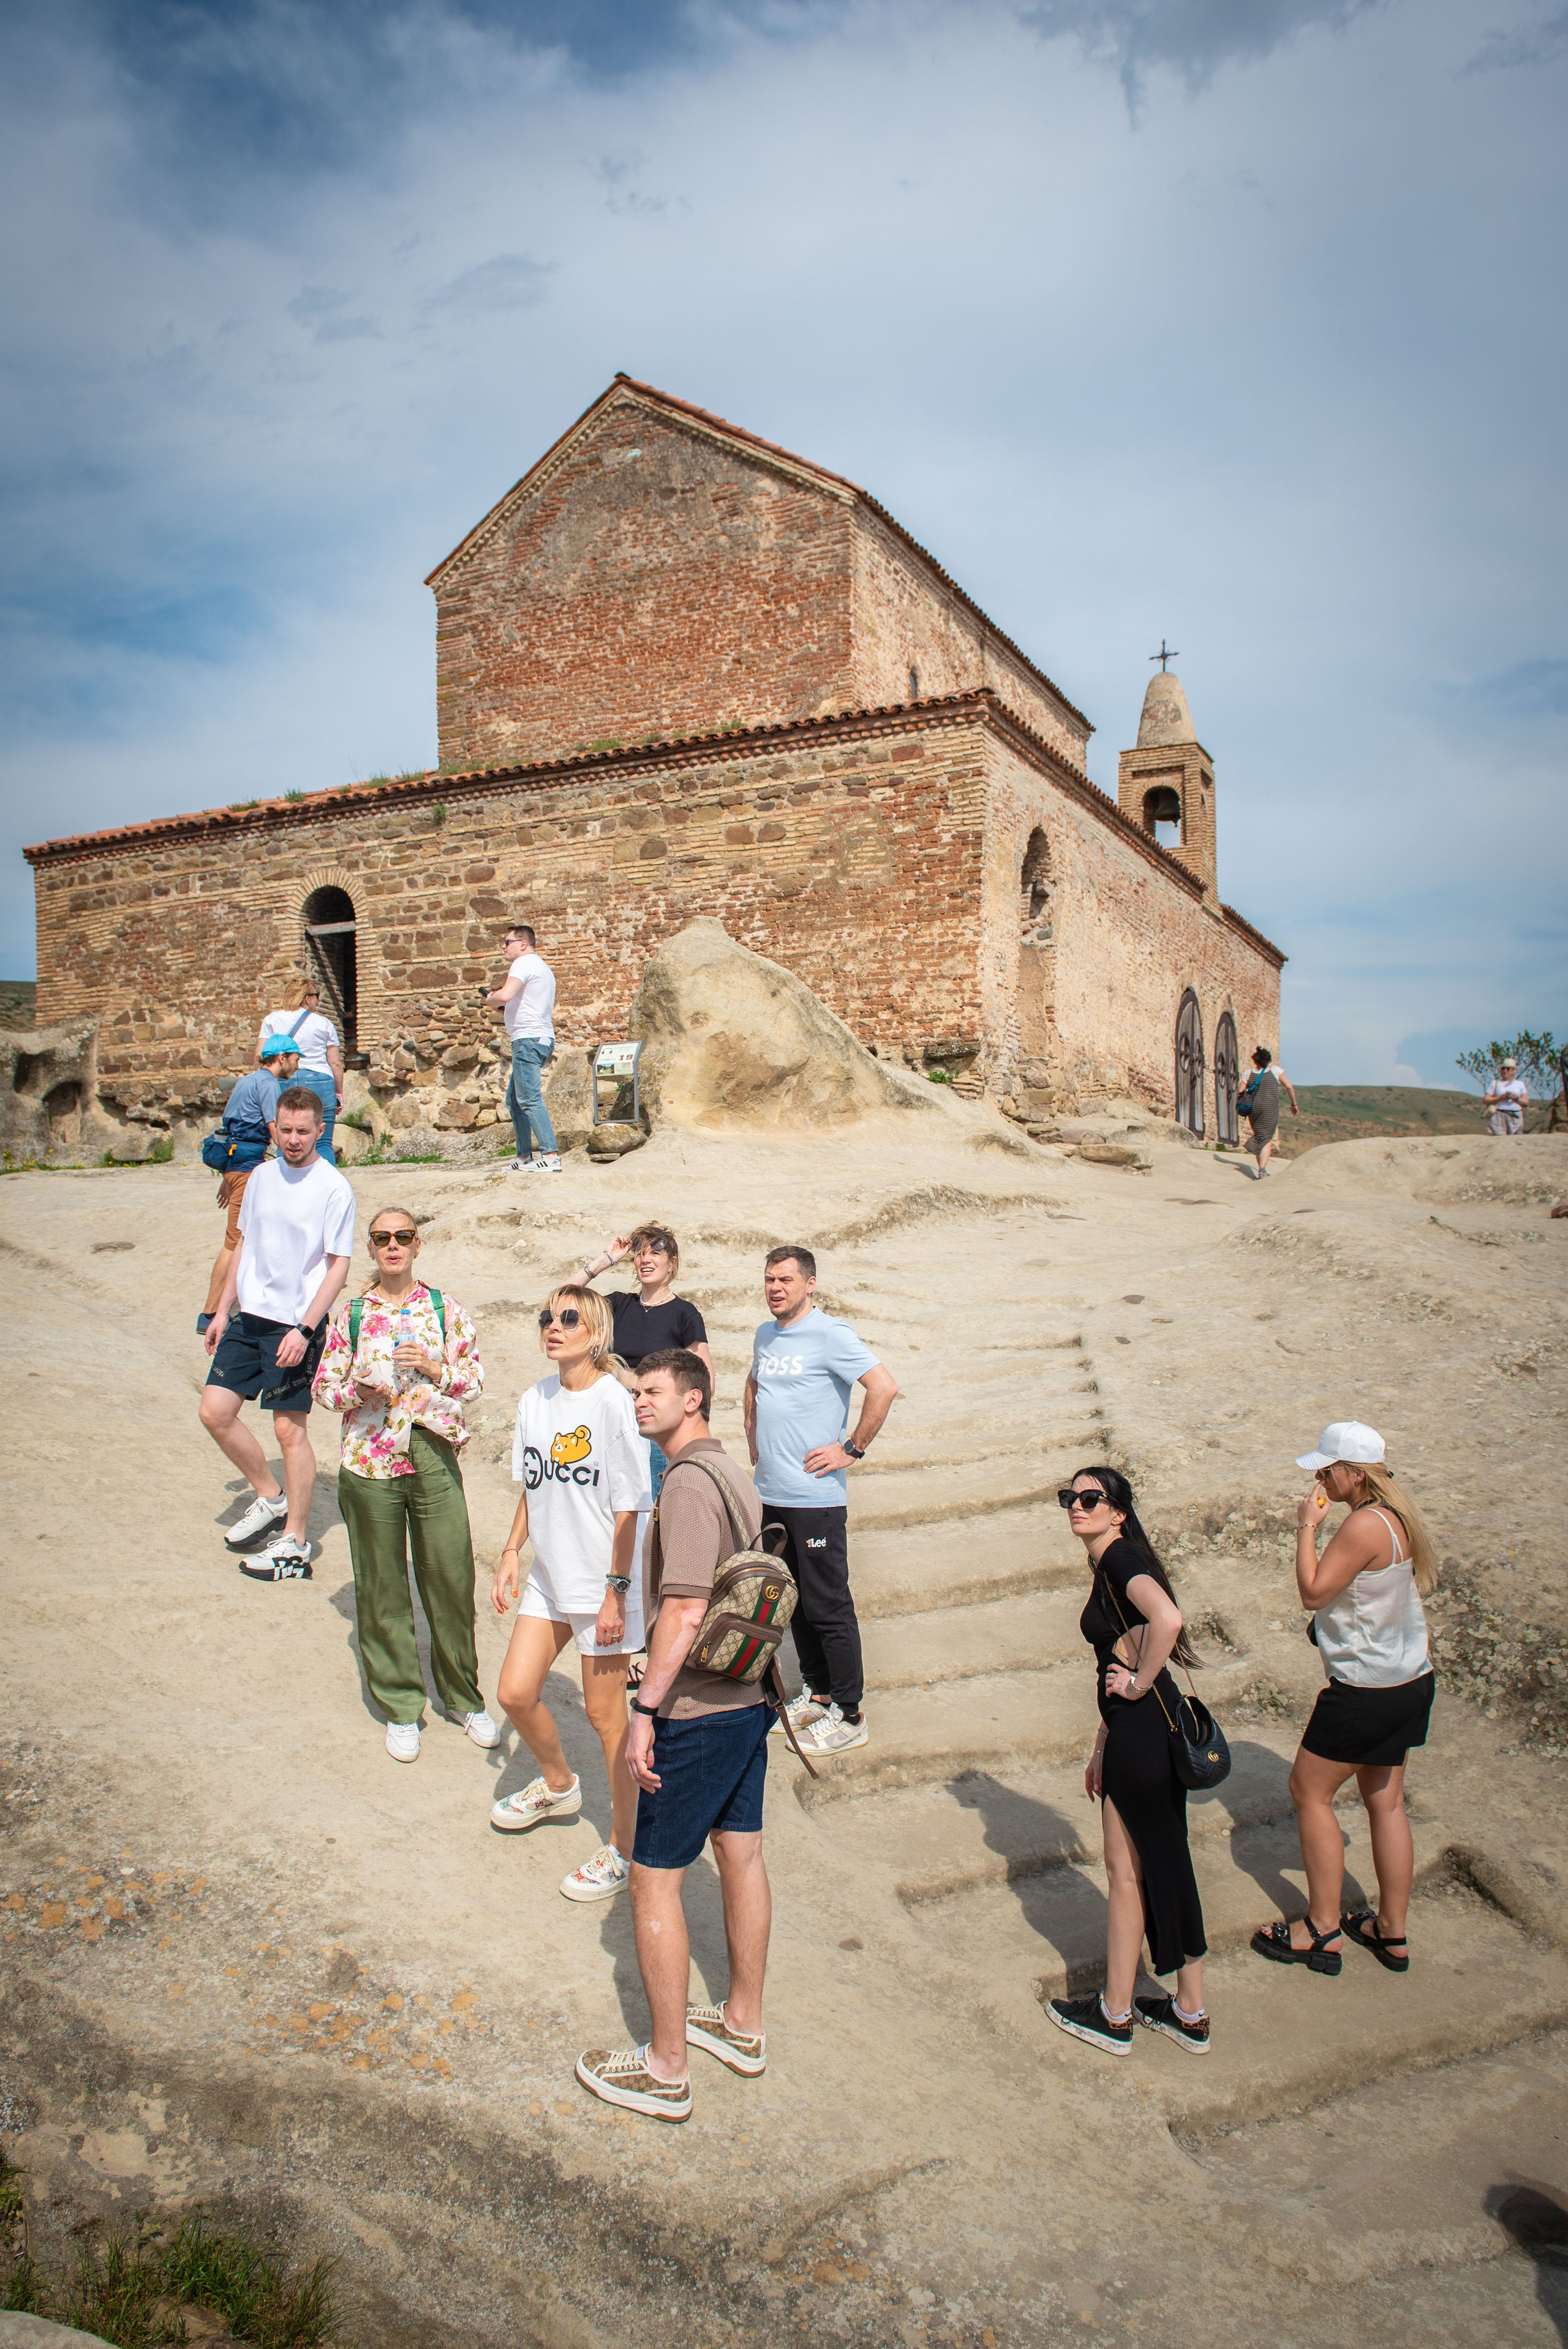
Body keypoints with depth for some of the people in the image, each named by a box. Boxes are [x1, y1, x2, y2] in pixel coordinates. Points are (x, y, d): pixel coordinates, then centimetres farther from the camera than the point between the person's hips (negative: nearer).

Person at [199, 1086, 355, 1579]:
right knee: (215, 1411, 5)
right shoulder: (262, 1176, 8)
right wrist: (223, 1311, 14)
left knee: (290, 1429, -1)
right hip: (250, 1316, 7)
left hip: (296, 1324, -6)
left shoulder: (333, 1188, -11)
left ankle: (294, 1541, 12)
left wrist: (305, 1329, -19)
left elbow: (339, 1265, -12)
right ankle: (269, 1498, 25)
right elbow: (246, 1245, 17)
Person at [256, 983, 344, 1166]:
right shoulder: (324, 1024, 6)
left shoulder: (272, 1020, 8)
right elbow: (336, 1063, 6)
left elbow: (260, 1056, 2)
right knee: (323, 1144, 3)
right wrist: (339, 1094, 15)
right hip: (321, 1083, -1)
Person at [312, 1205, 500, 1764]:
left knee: (451, 1579, 3)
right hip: (371, 1464, 0)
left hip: (434, 1458, 0)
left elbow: (475, 1380, 5)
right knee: (382, 1588, 7)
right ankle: (400, 1708, 22)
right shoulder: (350, 1315, 4)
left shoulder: (445, 1309, 4)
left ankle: (465, 1698, 22)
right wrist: (360, 1387, -12)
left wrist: (436, 1367, -13)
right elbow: (323, 1388, 8)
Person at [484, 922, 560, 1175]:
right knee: (514, 1099, 14)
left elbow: (505, 994, -25)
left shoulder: (524, 963, -7)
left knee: (530, 1099, -15)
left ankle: (551, 1156, -22)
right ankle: (524, 1158, 14)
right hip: (544, 1039, 11)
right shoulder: (543, 967, 25)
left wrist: (492, 1000, -2)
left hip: (528, 1039, -11)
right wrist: (506, 1008, 22)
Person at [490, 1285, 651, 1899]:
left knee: (604, 1711, 3)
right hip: (549, 1574, 7)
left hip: (602, 1582, -7)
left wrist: (616, 1589, -16)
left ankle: (624, 1847, 20)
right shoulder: (535, 1401, 3)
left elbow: (628, 1508, -16)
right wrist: (510, 1555, 10)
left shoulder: (613, 1403, -18)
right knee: (515, 1692, 10)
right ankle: (558, 1786, 39)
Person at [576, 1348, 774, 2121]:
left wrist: (646, 1710, -22)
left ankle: (666, 2067, 14)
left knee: (654, 1878, 3)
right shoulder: (733, 1472, 9)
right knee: (741, 1854, 19)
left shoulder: (688, 1483, -20)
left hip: (696, 1711, -9)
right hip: (750, 1699, 9)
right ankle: (743, 2025, 34)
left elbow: (684, 1610, -26)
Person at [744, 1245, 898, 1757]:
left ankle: (849, 1715, 8)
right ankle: (817, 1693, 29)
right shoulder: (765, 1336, 12)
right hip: (770, 1493, 8)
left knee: (828, 1608, -1)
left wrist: (852, 1449, -16)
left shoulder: (829, 1334, -12)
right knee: (794, 1602, 16)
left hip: (815, 1498, -8)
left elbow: (884, 1387, -20)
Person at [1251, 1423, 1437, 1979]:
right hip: (1407, 1680, 9)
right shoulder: (1396, 1514, 4)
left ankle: (1322, 1930, 14)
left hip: (1365, 1692, -9)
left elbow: (1313, 1592, -21)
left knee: (1309, 1791, 5)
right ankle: (1392, 1932, 28)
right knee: (1385, 1802, 17)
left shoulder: (1366, 1525, -25)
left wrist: (1306, 1527, -15)